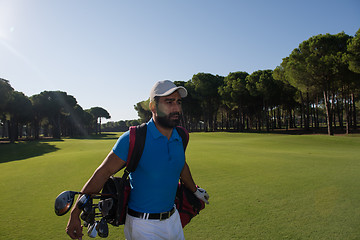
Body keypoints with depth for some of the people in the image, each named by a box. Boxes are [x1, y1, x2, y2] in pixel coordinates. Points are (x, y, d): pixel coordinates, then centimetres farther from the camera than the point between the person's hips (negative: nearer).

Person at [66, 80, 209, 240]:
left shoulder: (180, 137, -1)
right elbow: (103, 173, -15)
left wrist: (194, 190, 33)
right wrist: (74, 214, -11)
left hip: (173, 219, 6)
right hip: (144, 226, -5)